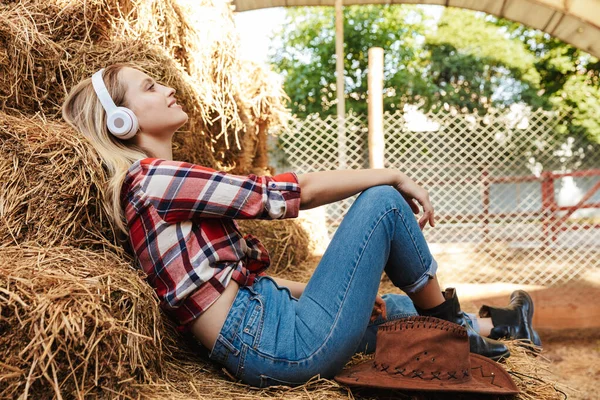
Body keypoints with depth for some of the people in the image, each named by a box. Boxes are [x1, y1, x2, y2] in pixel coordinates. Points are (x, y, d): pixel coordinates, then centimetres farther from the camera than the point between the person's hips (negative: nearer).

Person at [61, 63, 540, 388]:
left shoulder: (162, 189, 16)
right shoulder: (153, 178, -14)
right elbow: (290, 191, -14)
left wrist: (328, 289, 13)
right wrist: (392, 174, -2)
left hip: (270, 327, 9)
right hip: (288, 346, -9)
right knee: (382, 200, -4)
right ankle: (454, 322, 16)